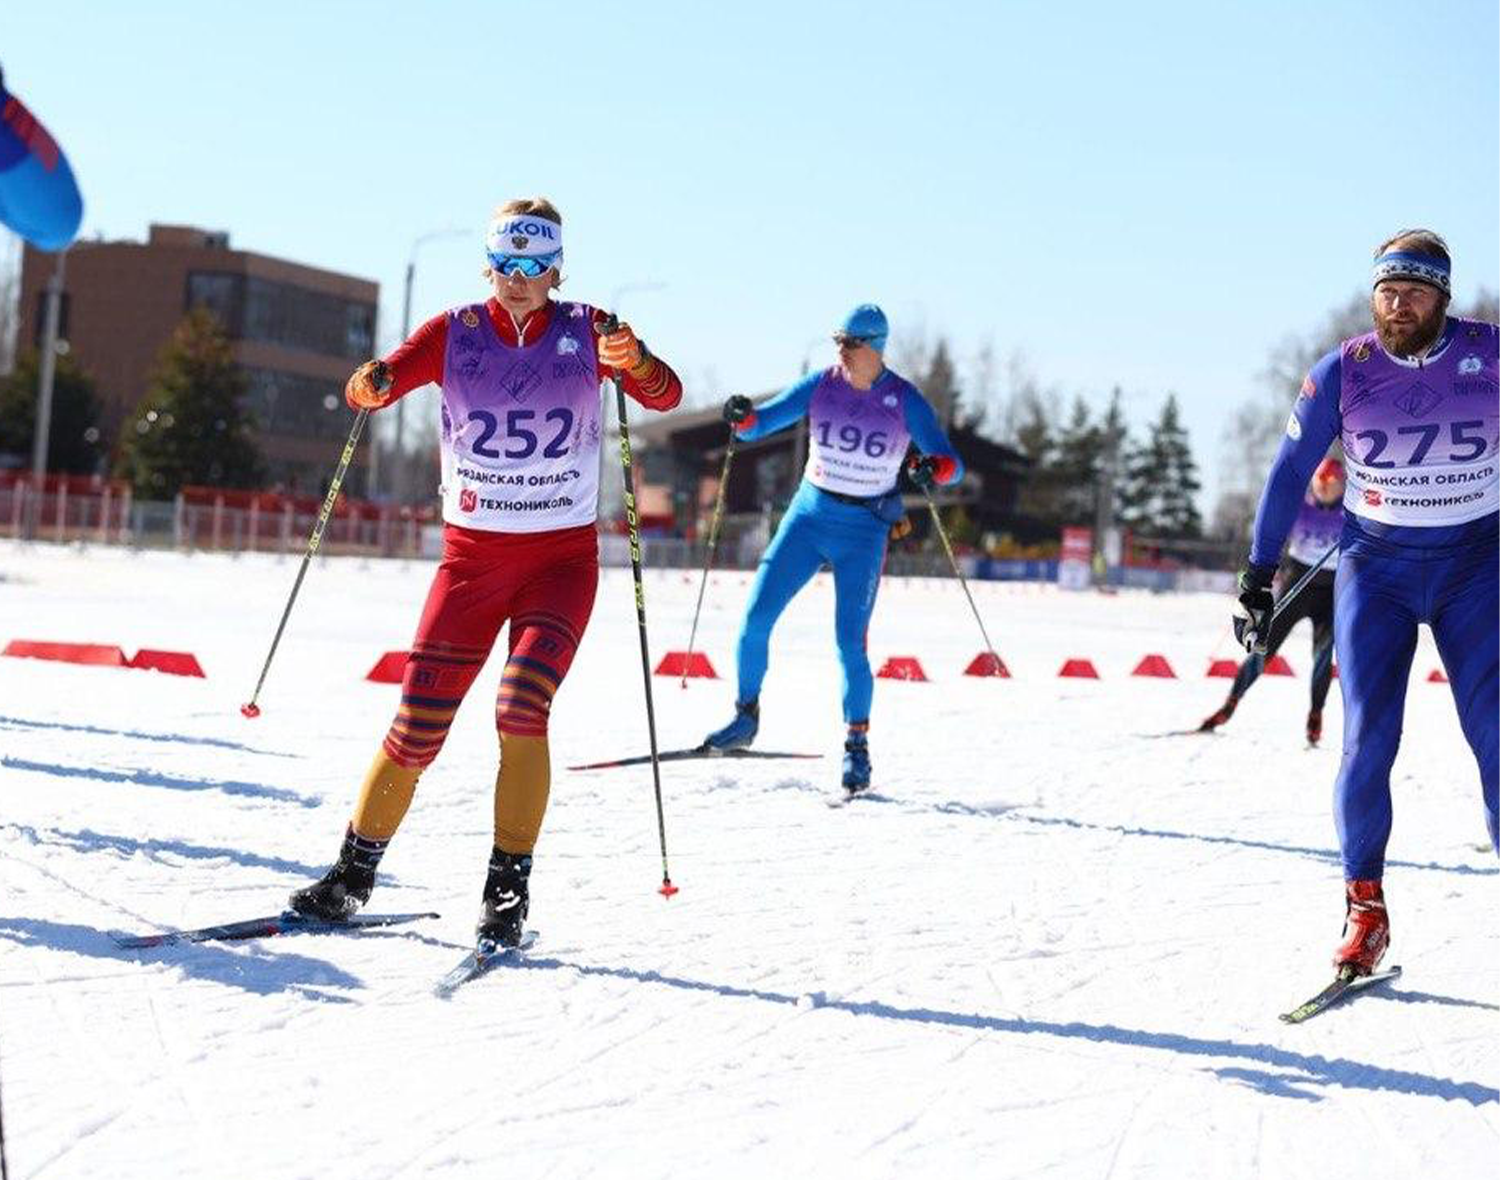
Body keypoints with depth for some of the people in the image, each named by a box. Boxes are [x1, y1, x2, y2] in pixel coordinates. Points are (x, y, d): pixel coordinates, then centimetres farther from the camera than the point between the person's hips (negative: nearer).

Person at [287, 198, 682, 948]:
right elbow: (375, 386, -13)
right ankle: (354, 875, 16)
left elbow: (664, 396, -15)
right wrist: (371, 385, -37)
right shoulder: (457, 334, -1)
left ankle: (508, 891, -9)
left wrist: (632, 361, -37)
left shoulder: (585, 332, -2)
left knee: (521, 708, -21)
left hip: (562, 556, -1)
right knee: (417, 728, -3)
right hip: (473, 555, 1)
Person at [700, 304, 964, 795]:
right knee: (756, 617, -5)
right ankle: (746, 717, 14)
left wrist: (933, 468, -34)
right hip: (809, 515, 3)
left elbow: (952, 463, -10)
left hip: (863, 531, -2)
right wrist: (742, 418, -25)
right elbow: (760, 424, -1)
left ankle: (857, 744, 7)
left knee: (850, 643, -9)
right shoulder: (820, 386, -2)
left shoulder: (905, 400, -8)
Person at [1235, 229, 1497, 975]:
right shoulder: (1342, 372, -7)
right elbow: (1290, 472, 1)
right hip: (1375, 567, 0)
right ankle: (1365, 908, 2)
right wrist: (1257, 579, 1)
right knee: (1368, 739, -8)